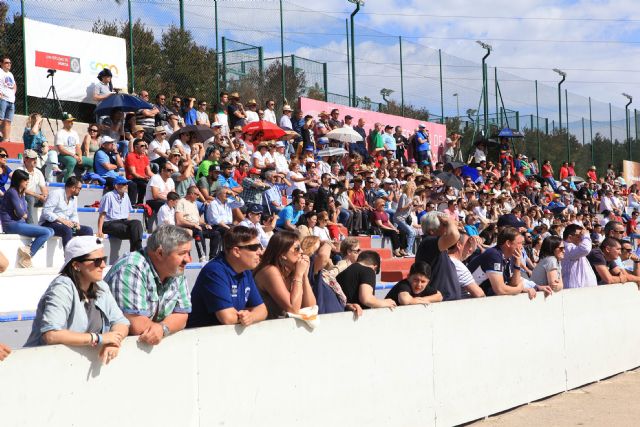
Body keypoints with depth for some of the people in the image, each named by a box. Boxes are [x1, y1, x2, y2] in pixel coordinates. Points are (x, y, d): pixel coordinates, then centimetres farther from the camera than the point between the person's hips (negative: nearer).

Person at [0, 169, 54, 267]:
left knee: (51, 232, 0)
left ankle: (28, 251, -11)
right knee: (46, 232, -18)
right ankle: (28, 255, -11)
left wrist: (22, 214, -8)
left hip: (20, 223, 9)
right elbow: (20, 212, -17)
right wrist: (24, 215, 4)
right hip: (12, 225, -9)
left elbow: (25, 214, 13)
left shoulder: (21, 193, 18)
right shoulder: (12, 192, -10)